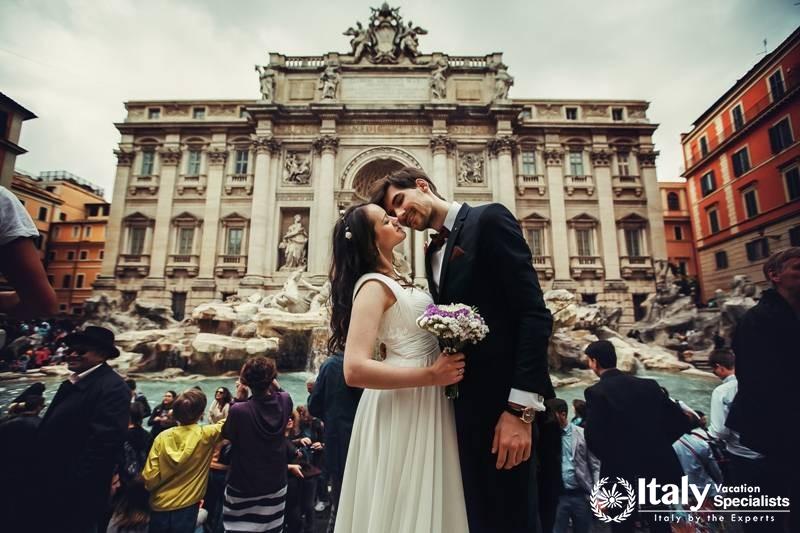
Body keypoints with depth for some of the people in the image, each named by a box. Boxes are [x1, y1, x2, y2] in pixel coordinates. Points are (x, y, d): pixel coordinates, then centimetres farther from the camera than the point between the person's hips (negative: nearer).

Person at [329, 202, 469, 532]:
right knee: (407, 505, 6)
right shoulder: (373, 286, -18)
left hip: (421, 404, 9)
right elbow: (355, 370, -27)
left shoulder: (391, 282, 11)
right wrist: (432, 375, -24)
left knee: (425, 501, 21)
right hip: (405, 405, -9)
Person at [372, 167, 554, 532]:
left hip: (499, 399, -7)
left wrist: (521, 406, -20)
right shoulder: (433, 253, 16)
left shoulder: (489, 219, -7)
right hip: (461, 402, 8)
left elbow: (534, 313, -16)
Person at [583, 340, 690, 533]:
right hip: (659, 468, 5)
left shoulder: (595, 392, -12)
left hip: (622, 473, -5)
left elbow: (593, 437, -17)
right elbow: (681, 421, 7)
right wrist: (656, 444, 15)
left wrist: (611, 458, 2)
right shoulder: (649, 385, 5)